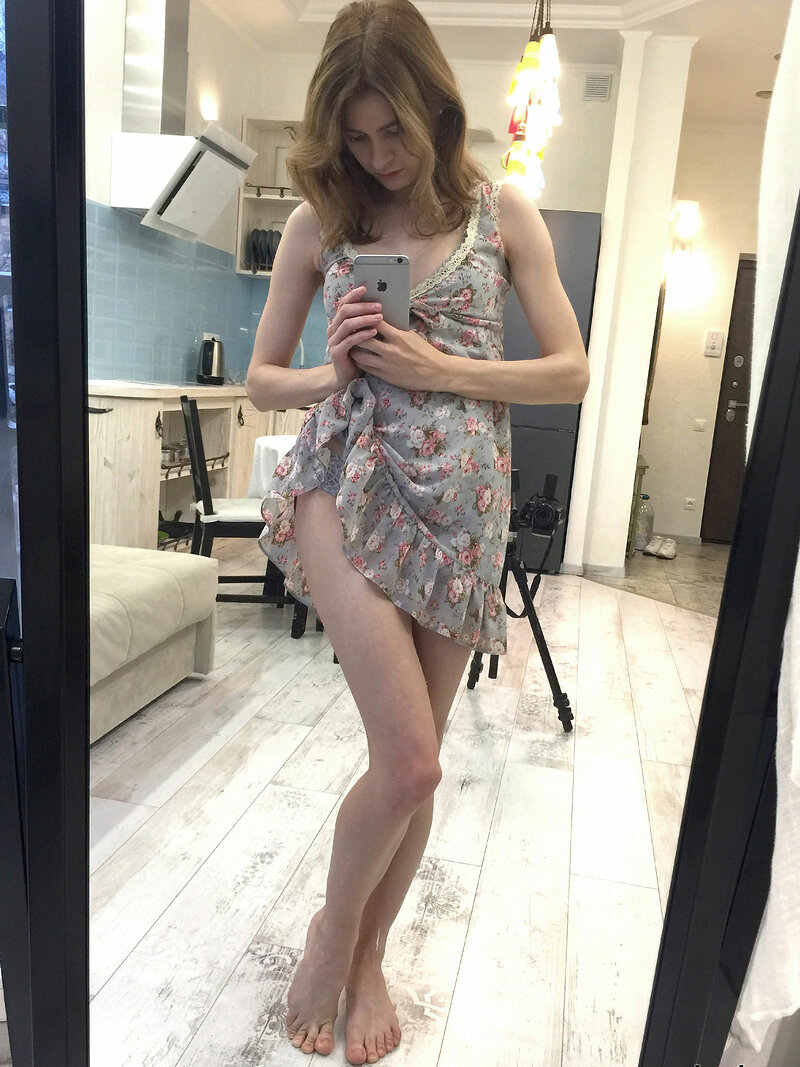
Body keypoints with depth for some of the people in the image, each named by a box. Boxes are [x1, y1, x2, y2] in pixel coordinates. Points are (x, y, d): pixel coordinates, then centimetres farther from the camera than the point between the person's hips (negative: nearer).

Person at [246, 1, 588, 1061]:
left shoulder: (502, 211, 7)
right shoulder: (319, 222, 8)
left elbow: (572, 371, 3)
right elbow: (262, 378, 12)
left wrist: (441, 368, -9)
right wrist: (335, 373, -9)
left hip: (463, 499, 2)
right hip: (348, 481, -1)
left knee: (416, 759, 9)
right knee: (410, 762, -13)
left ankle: (368, 955, 35)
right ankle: (333, 930, 21)